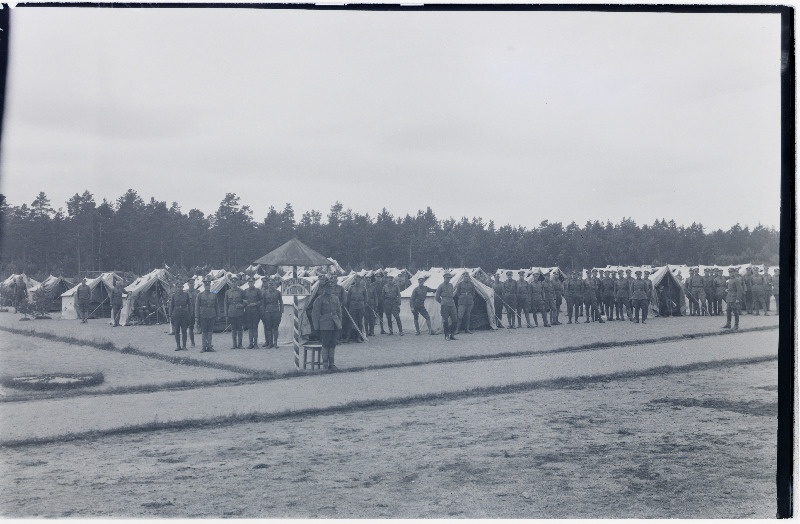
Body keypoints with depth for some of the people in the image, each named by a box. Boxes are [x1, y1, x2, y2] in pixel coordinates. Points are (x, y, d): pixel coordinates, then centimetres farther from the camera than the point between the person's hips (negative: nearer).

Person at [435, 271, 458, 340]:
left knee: (455, 320, -1)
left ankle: (452, 334, 11)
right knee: (445, 321, -4)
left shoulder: (451, 285, 16)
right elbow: (437, 297, 6)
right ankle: (446, 335, 4)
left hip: (452, 304, 5)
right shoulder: (441, 286, 0)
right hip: (445, 305, -5)